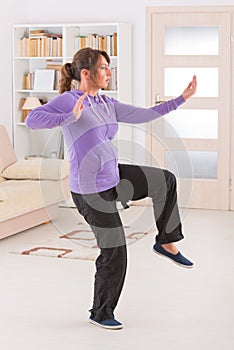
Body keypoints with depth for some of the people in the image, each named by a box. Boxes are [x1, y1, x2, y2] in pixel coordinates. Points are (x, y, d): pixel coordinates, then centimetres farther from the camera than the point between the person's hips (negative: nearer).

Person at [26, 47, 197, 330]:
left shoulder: (107, 104, 7)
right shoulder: (68, 100, -15)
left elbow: (143, 115, 11)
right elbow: (32, 120, -28)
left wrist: (182, 98, 10)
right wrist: (71, 116, -37)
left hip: (112, 177, 8)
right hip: (91, 190, -8)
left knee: (164, 180, 7)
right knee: (114, 252, 1)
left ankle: (166, 241, 19)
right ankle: (101, 312, 22)